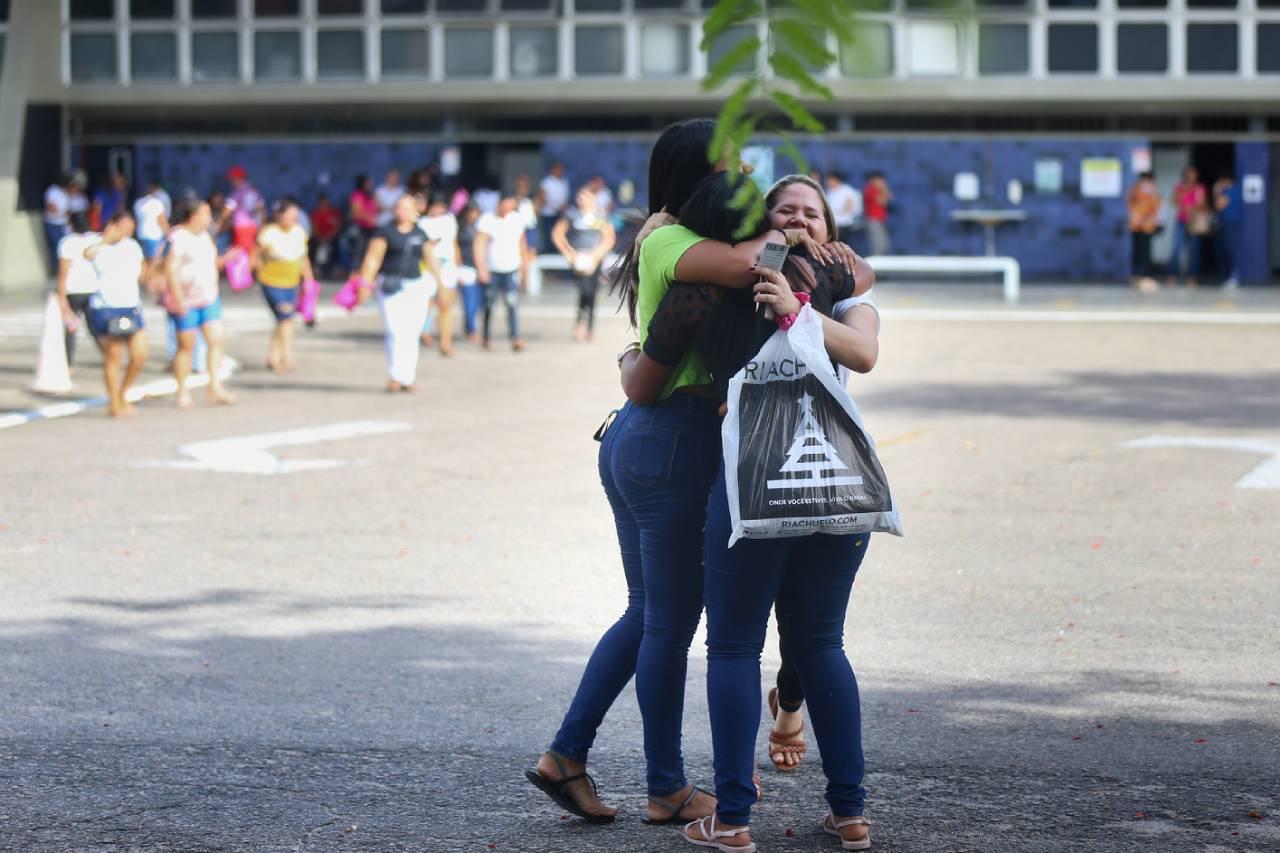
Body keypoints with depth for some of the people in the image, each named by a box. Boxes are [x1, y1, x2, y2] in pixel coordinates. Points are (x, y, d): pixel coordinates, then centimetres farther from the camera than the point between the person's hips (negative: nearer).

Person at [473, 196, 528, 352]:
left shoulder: (517, 219, 6)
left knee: (512, 304, -14)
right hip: (491, 271, -2)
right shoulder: (487, 220, -6)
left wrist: (523, 265, 18)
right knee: (489, 306, 7)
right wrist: (481, 268, -20)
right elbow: (480, 245, -12)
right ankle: (485, 338, 24)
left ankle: (515, 339, -21)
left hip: (511, 270, 2)